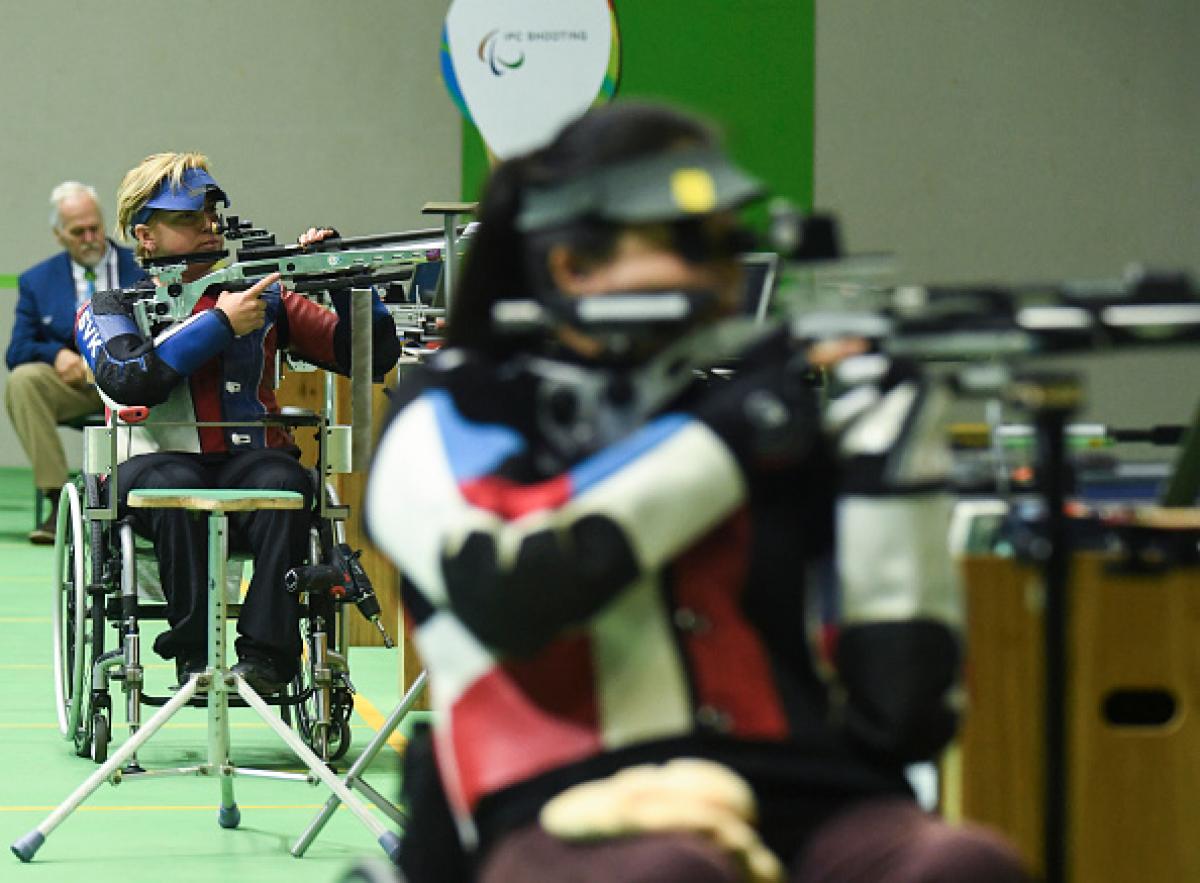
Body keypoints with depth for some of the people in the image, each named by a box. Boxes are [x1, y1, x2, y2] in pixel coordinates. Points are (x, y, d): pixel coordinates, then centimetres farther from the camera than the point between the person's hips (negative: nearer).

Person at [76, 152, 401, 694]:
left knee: (283, 482, -34)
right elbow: (128, 379, -12)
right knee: (176, 485, -37)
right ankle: (196, 651, -31)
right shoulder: (110, 309, 12)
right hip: (154, 462, -1)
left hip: (250, 460, 1)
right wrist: (219, 324, -11)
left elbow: (373, 356, 12)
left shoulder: (262, 298, 17)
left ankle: (266, 650, -35)